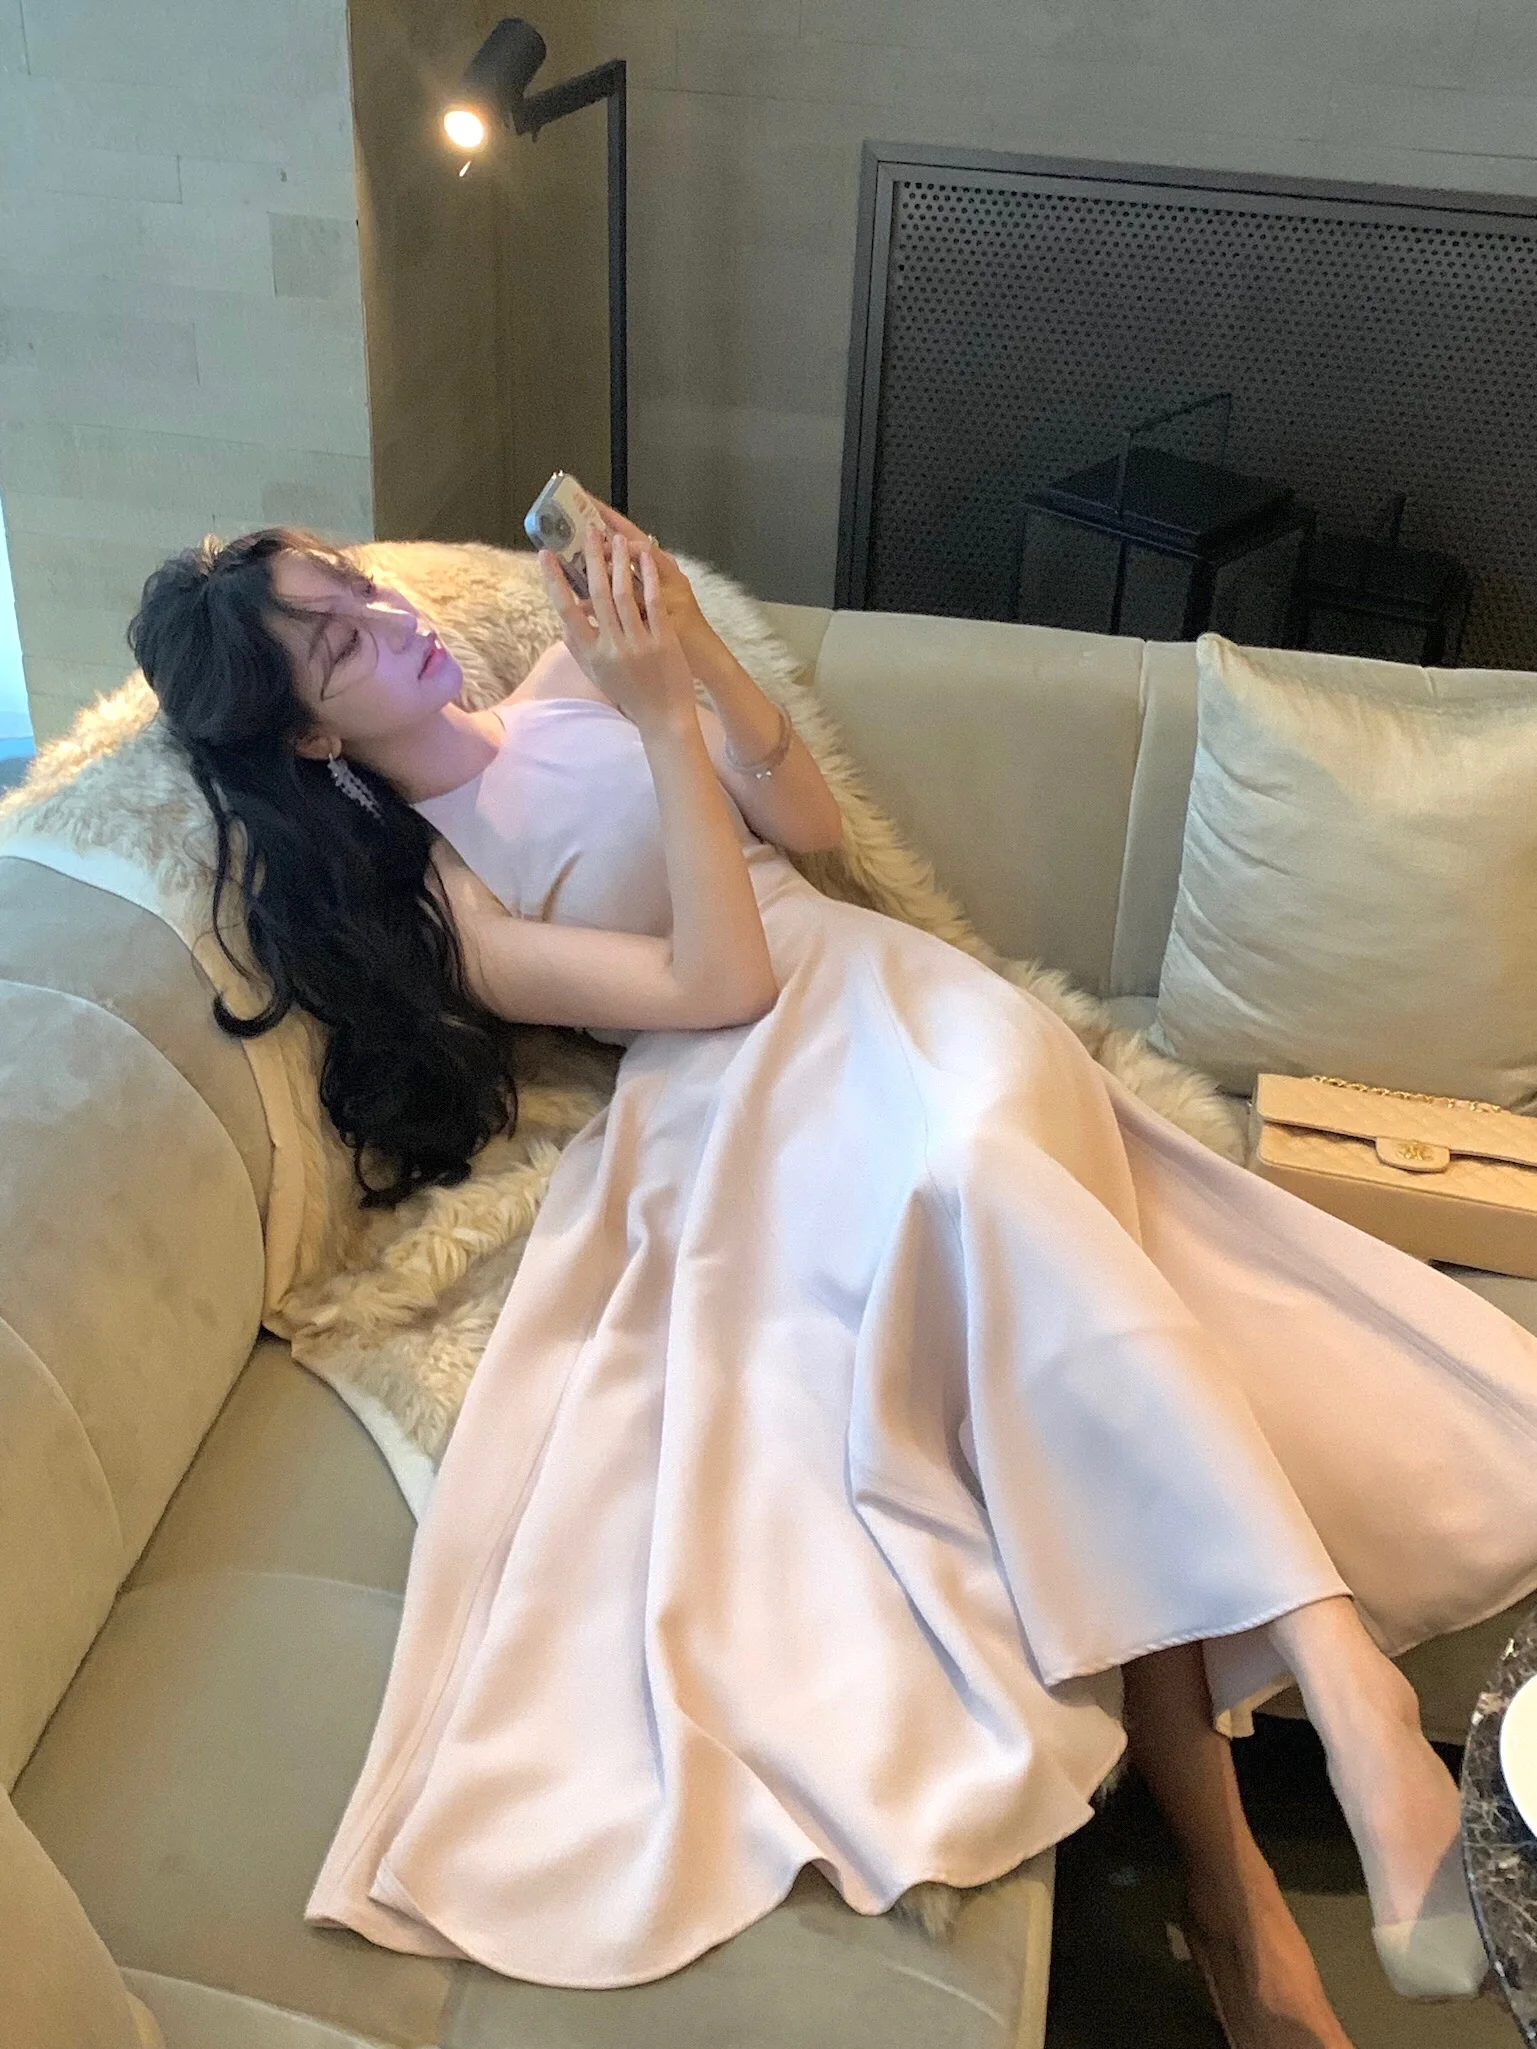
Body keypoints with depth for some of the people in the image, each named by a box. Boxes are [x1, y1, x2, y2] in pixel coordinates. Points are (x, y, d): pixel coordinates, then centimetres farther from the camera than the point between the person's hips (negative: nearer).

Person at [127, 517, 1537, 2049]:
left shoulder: (573, 682, 19)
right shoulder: (413, 903, 3)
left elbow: (810, 821, 13)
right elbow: (716, 987, -8)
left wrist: (696, 650, -1)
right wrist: (662, 714, -12)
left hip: (895, 997, 3)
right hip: (739, 1101, -3)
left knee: (978, 1173, -35)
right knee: (967, 1193, -36)